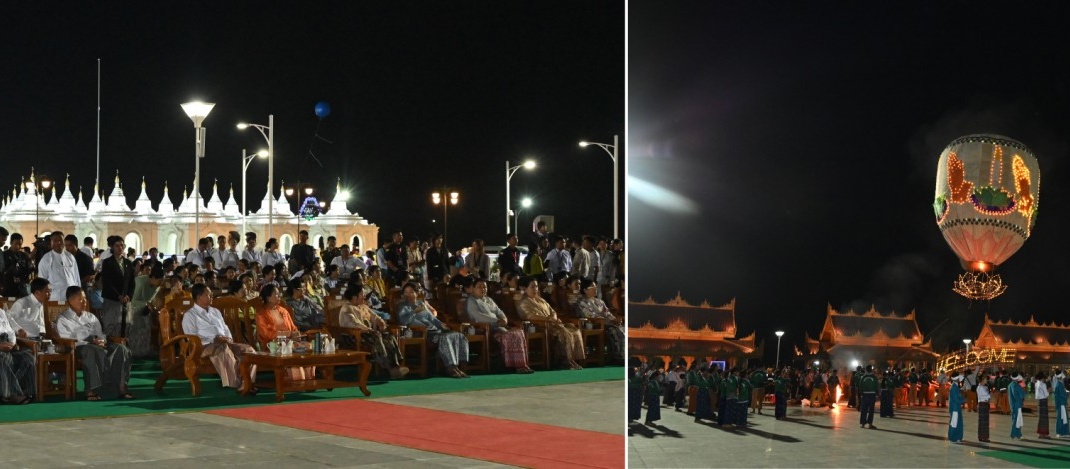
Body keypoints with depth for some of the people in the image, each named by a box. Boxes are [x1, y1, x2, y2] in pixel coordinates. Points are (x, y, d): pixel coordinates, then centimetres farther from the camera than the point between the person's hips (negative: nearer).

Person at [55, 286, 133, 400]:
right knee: (97, 352, -41)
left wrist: (101, 341, -3)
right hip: (78, 347, -6)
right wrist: (91, 342, -17)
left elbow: (101, 335, 24)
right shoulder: (63, 320, 8)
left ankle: (121, 386, -29)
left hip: (97, 345, 6)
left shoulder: (91, 317, 28)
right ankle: (91, 390, -41)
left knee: (121, 349, -22)